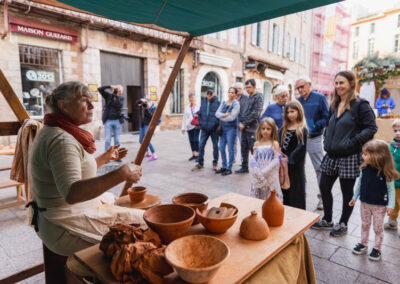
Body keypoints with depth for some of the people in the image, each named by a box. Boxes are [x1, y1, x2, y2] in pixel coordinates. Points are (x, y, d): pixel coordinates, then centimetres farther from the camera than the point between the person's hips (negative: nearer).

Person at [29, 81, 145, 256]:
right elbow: (71, 193, -40)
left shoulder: (52, 132, 8)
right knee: (143, 222, -6)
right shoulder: (61, 140, -25)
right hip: (68, 230, -11)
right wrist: (122, 173, -39)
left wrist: (105, 157, 14)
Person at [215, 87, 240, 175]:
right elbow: (217, 113, 1)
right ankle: (224, 166, 23)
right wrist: (224, 115, -17)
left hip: (231, 128, -6)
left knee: (230, 149, 1)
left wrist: (221, 118, -6)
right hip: (223, 128, 6)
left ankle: (229, 168, 11)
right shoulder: (223, 103, 11)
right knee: (221, 148, 9)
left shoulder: (236, 104, -7)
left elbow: (232, 117, -17)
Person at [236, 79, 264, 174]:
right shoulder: (249, 98, 18)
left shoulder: (258, 97, -7)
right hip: (244, 128, 8)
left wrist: (244, 124, -13)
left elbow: (255, 114, -15)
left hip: (252, 128, -8)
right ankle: (244, 167, 24)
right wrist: (241, 122, 6)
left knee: (253, 149, -5)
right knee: (244, 148, 13)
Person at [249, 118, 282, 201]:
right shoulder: (257, 144, 6)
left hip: (271, 176, -3)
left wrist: (265, 171, -16)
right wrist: (256, 171, -13)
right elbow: (253, 159, 4)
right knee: (258, 195, 9)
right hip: (258, 177, 3)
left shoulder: (274, 144, -3)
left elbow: (277, 159, -11)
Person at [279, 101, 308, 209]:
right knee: (285, 190, 15)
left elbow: (301, 148, -14)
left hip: (296, 165, -6)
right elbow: (279, 144, 6)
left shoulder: (302, 130, -8)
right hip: (284, 164, 6)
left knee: (296, 190, 4)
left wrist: (289, 159, -20)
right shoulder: (284, 128, 10)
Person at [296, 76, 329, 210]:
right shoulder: (298, 101, 10)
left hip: (314, 139, -5)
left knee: (320, 168, 1)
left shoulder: (320, 98, -3)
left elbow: (327, 118, -8)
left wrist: (313, 127, -16)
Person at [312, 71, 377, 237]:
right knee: (324, 187, 12)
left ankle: (343, 224, 27)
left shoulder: (360, 105, -9)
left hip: (349, 157, -7)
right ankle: (327, 220, 30)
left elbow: (371, 128, -13)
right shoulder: (335, 105, 12)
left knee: (347, 192, 8)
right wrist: (327, 141, 9)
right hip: (332, 155, 7)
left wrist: (352, 143, -20)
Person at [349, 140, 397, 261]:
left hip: (379, 206, -4)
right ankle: (363, 244, 36)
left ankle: (377, 248, 32)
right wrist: (354, 197, 8)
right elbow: (359, 183, 3)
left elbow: (391, 189, -12)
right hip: (364, 203, 4)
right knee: (365, 225, 19)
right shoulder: (365, 168, -10)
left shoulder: (386, 172, -22)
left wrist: (390, 205, -15)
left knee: (378, 228, 14)